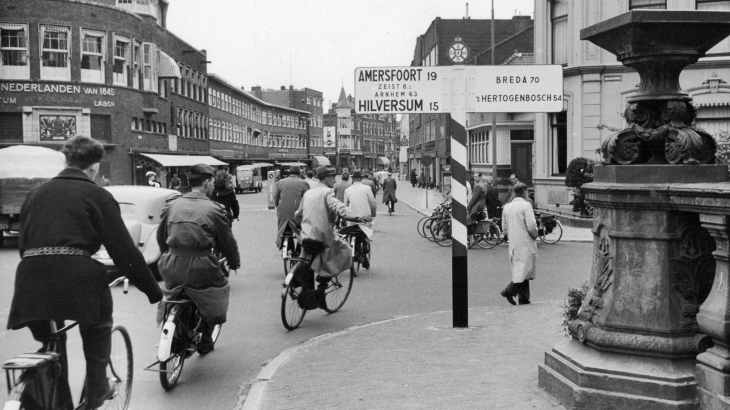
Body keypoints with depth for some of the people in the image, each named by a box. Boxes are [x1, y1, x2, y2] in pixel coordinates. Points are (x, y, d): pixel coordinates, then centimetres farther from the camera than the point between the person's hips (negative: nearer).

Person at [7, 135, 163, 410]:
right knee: (98, 325, 23)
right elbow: (123, 249, 1)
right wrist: (153, 290, 6)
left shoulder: (36, 193, 20)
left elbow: (23, 242, 24)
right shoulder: (96, 195, 5)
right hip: (76, 277, -4)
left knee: (50, 343, 20)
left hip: (32, 277, 4)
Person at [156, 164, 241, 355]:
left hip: (172, 267, 5)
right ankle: (205, 339, 18)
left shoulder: (171, 205, 9)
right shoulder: (214, 209, -4)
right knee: (218, 289, 19)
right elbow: (227, 241, 2)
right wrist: (234, 263, 19)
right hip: (200, 267, -4)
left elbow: (161, 237, 18)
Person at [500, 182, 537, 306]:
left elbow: (504, 227, 11)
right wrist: (535, 235, 1)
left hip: (513, 243, 7)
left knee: (519, 269, 13)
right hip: (525, 242, -7)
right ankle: (509, 291, -14)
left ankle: (523, 297, 15)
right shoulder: (526, 205, -13)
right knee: (526, 268, -2)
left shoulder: (507, 207, 7)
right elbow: (531, 226, -17)